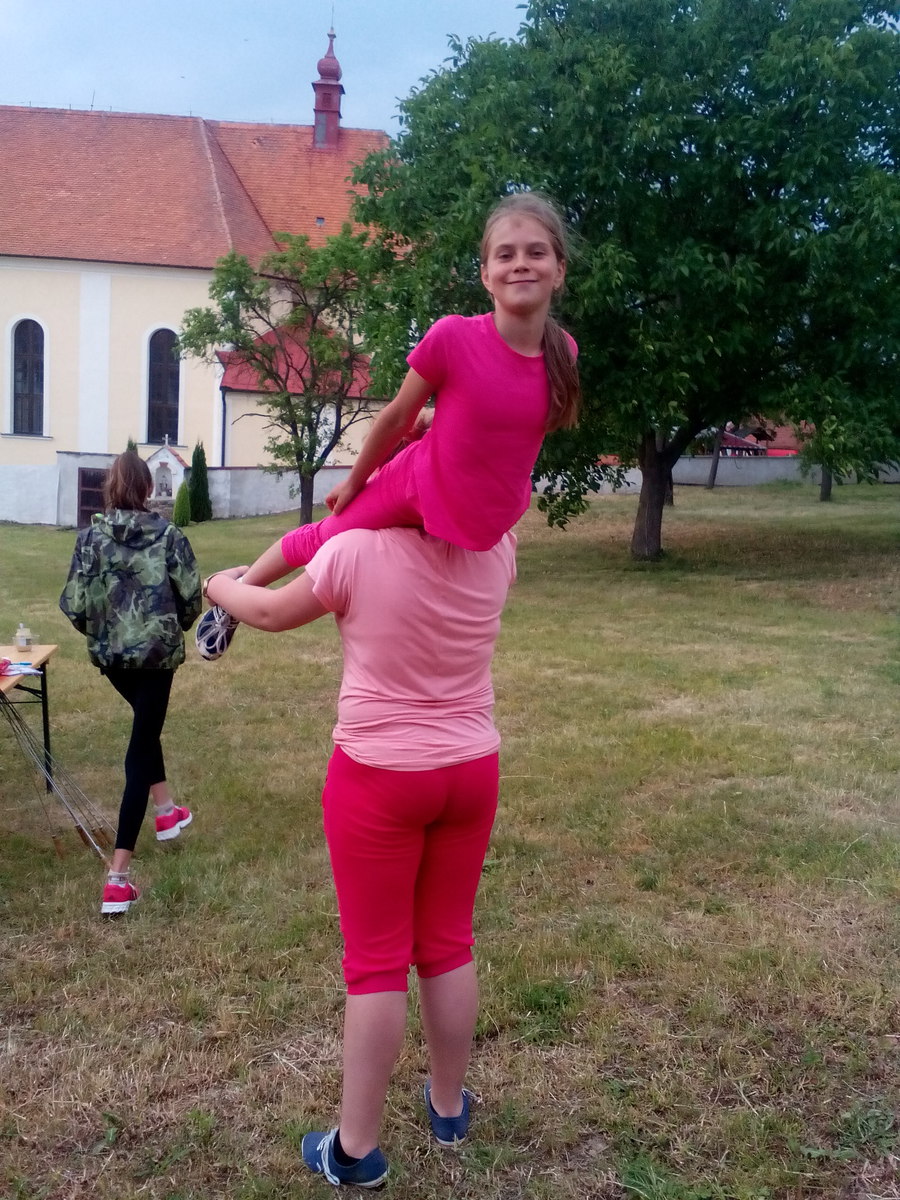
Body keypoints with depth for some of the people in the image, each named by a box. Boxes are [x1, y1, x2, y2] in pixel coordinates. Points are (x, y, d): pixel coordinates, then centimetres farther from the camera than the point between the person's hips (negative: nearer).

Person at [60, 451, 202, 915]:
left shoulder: (91, 538, -4)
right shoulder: (168, 535, -7)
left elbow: (74, 603, -8)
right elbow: (191, 595, -8)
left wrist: (97, 628, 14)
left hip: (109, 653, 3)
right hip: (157, 652, -3)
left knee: (146, 723, 32)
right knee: (139, 752, 0)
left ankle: (167, 810, 44)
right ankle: (118, 876, -5)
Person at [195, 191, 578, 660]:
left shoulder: (563, 352, -15)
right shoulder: (452, 336, -26)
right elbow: (396, 417, -12)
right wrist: (353, 483, 1)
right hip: (420, 484, -1)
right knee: (325, 539, 21)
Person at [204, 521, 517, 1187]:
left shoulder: (358, 552, -19)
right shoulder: (495, 552, -8)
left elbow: (274, 613, 0)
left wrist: (220, 586, 19)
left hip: (379, 779, -4)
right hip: (471, 772, 4)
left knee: (377, 959, 7)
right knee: (449, 942, 19)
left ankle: (356, 1148, 22)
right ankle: (449, 1107, 37)